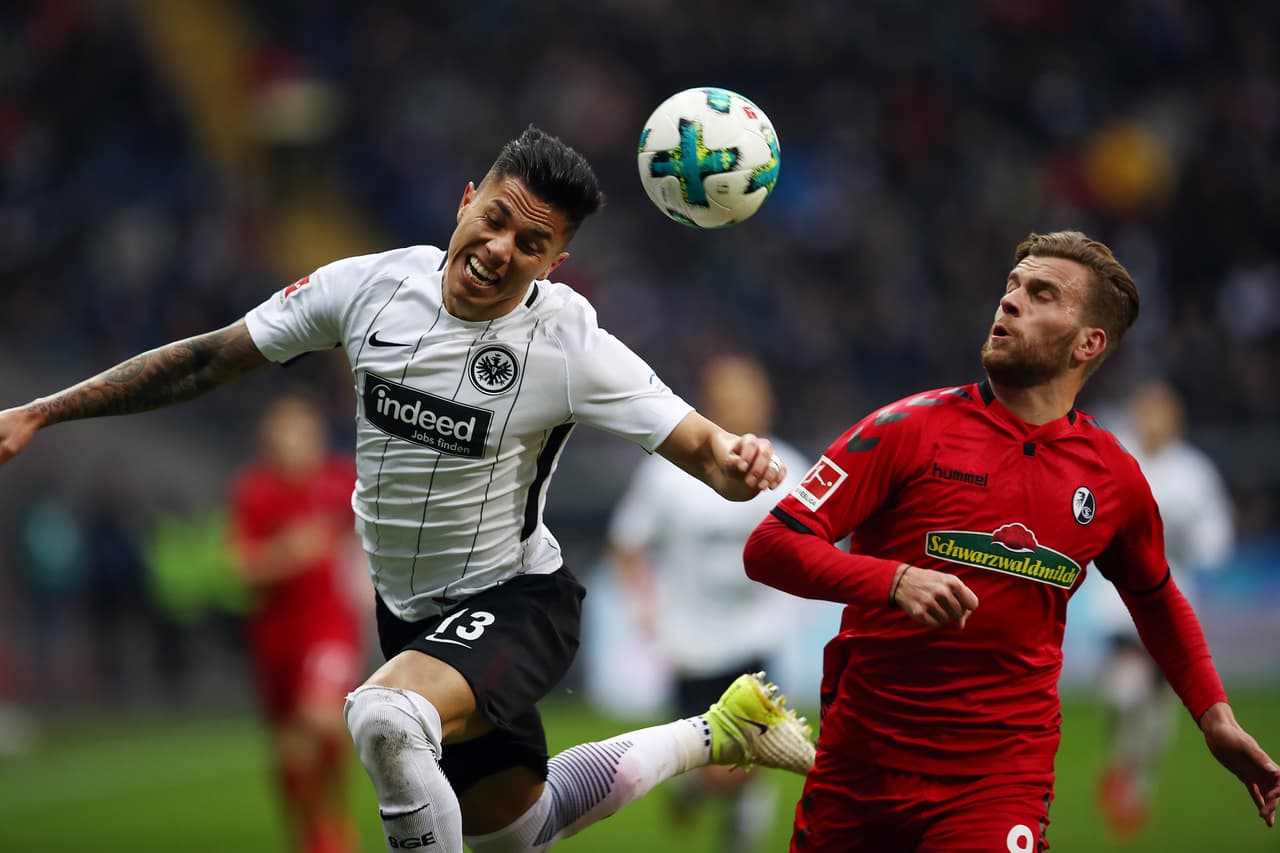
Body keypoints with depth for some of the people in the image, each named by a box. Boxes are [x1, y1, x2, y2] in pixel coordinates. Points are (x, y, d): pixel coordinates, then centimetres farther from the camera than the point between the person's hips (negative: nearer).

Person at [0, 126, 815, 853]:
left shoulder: (572, 345, -22)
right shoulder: (372, 286, -11)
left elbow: (701, 447, -23)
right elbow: (212, 357, -2)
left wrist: (738, 461, -48)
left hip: (514, 601, -6)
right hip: (409, 609, 6)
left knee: (388, 716, -37)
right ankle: (715, 733, 41)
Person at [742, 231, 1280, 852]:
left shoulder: (1114, 478, 5)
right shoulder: (911, 429, -5)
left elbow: (1154, 597, 25)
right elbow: (769, 545, -11)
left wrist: (1215, 717, 17)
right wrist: (894, 582, -26)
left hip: (1002, 779, 1)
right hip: (862, 762, 0)